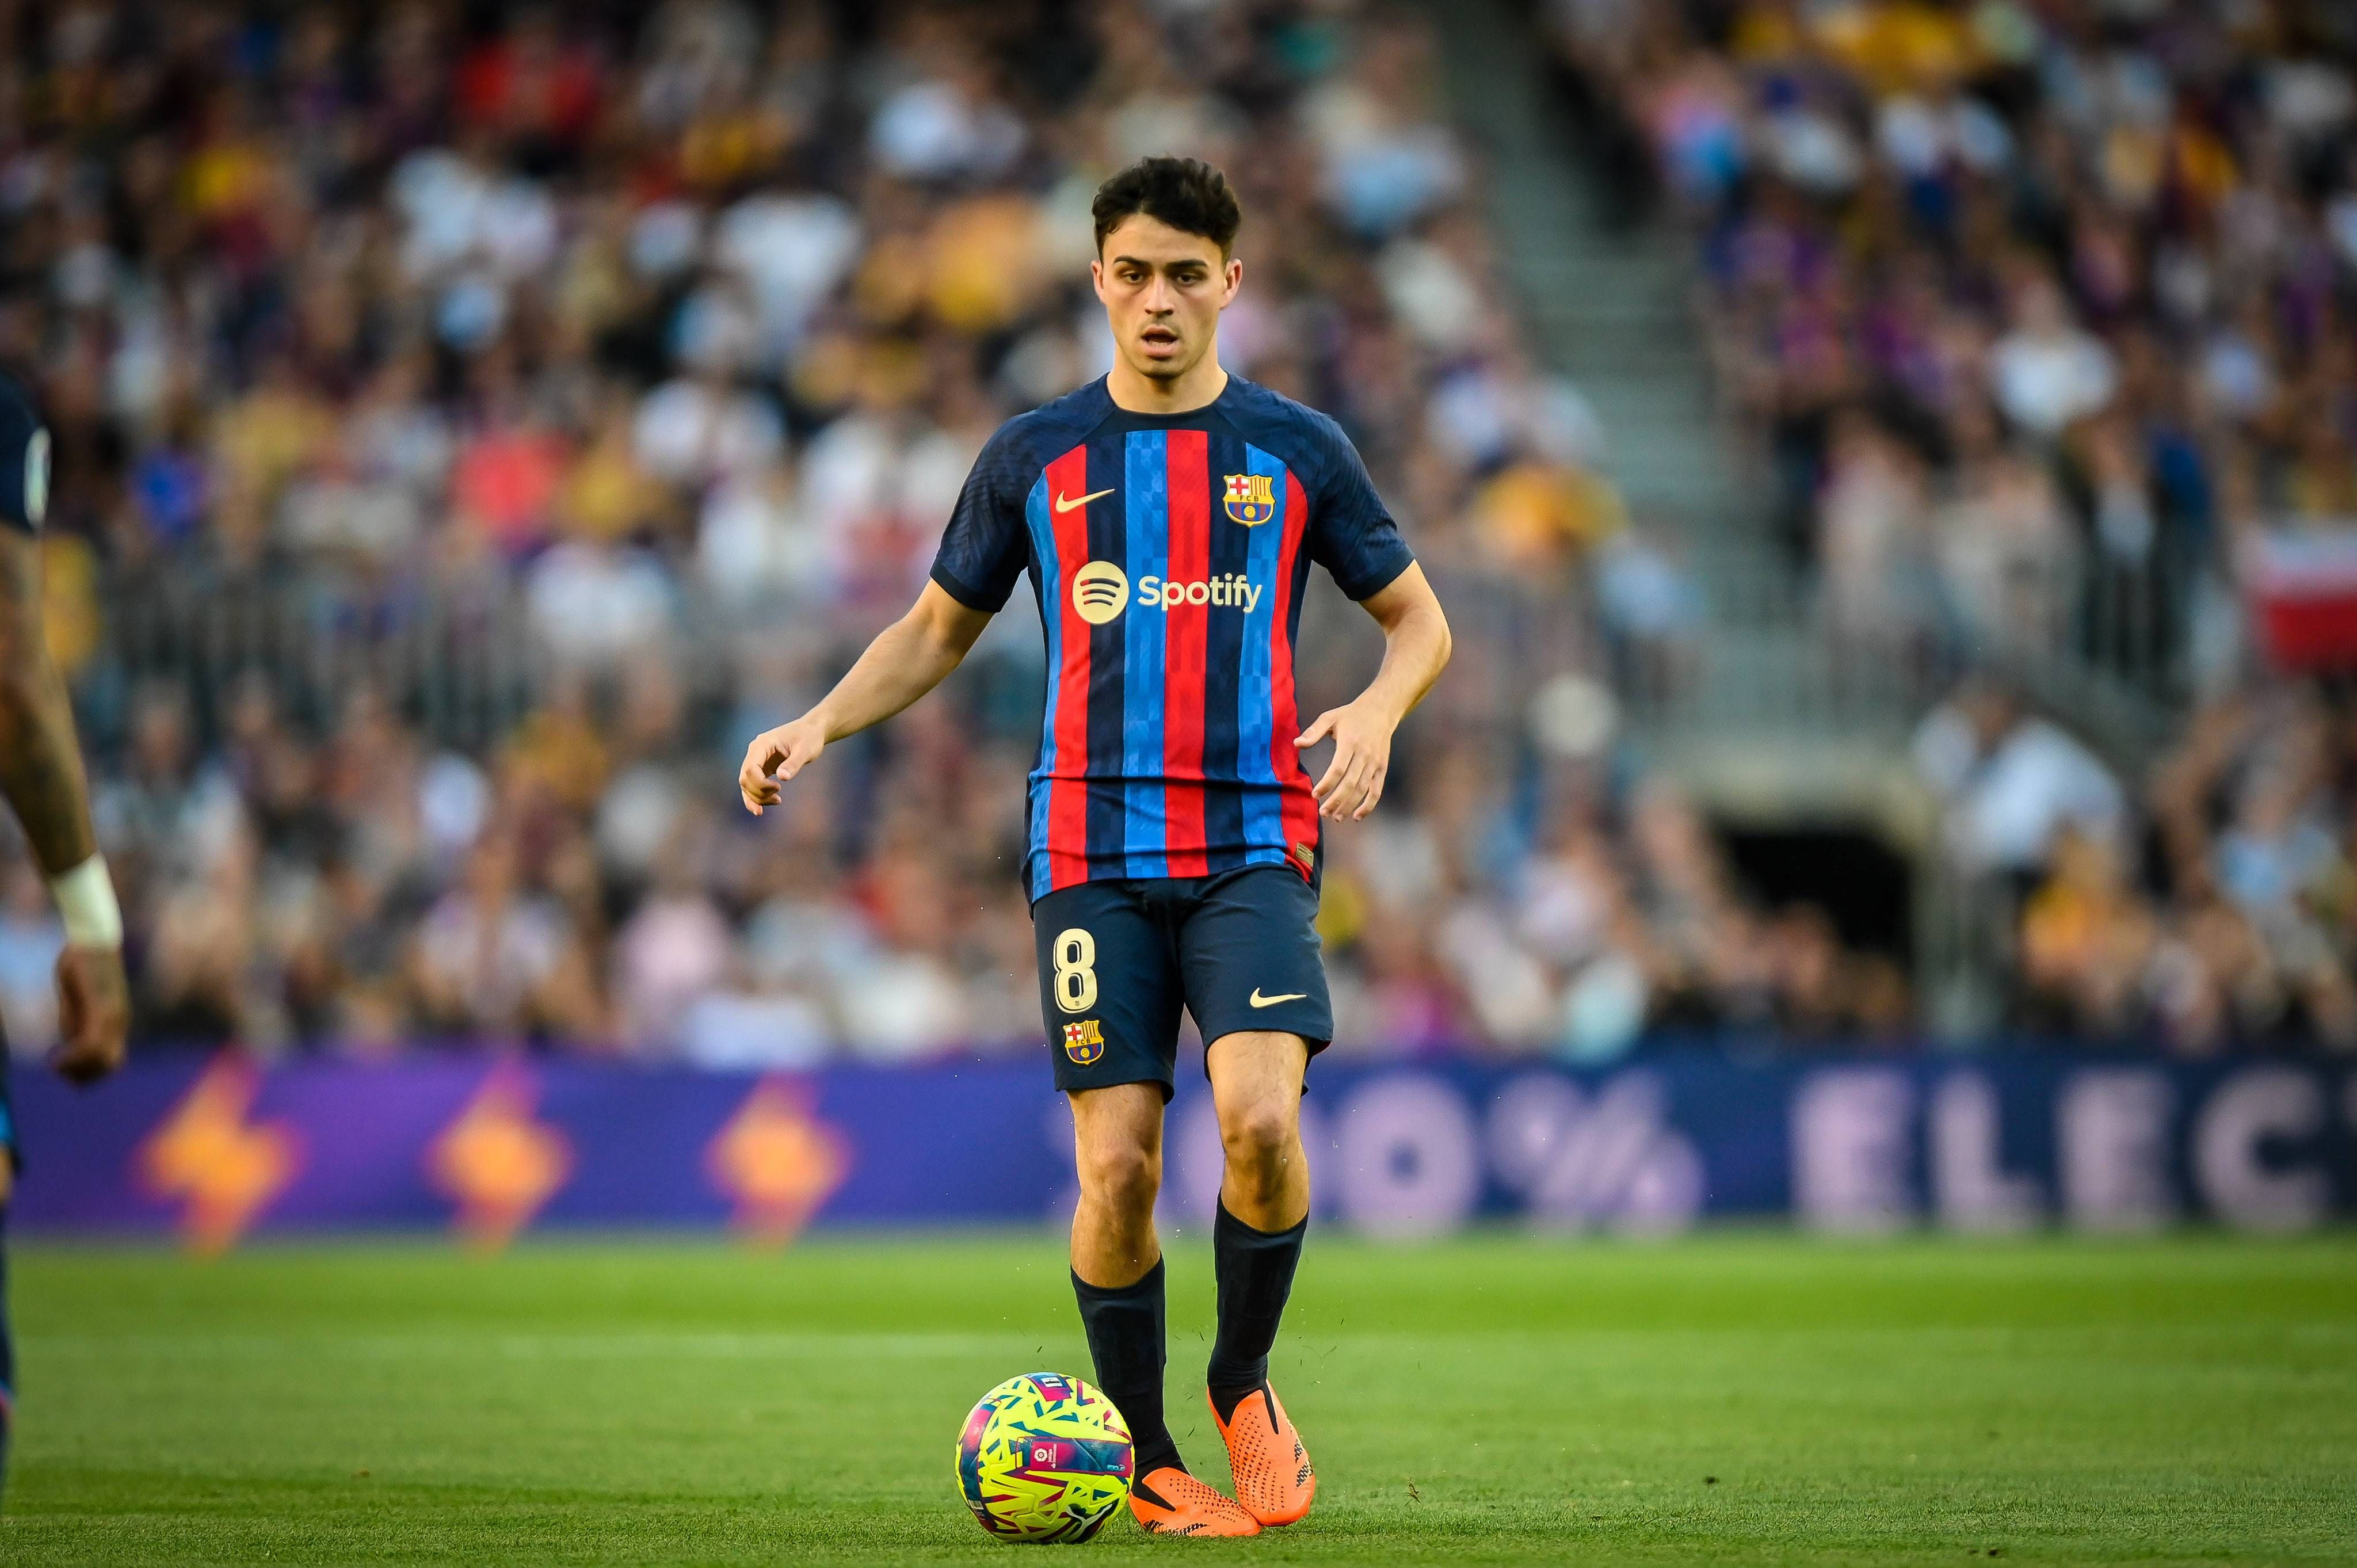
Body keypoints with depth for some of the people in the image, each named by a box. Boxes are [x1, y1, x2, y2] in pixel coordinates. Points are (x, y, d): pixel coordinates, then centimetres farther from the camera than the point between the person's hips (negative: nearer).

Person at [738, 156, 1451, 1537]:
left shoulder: (1297, 450, 7)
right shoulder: (1036, 458, 8)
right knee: (1119, 1164, -7)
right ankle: (1147, 1461, 10)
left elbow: (1419, 619, 14)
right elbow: (940, 631, 18)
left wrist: (1377, 712, -8)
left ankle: (1245, 1385, 5)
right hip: (1093, 845, 1)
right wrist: (816, 726, 2)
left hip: (1255, 842, -1)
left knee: (1261, 1122, -21)